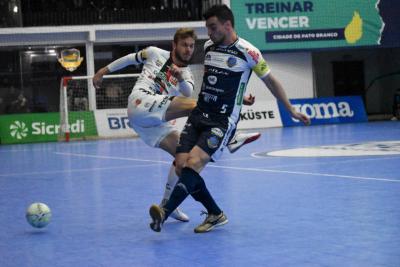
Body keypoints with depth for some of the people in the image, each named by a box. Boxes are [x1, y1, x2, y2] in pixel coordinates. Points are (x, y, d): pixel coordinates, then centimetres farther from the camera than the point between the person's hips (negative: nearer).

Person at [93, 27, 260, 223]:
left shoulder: (187, 75, 16)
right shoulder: (155, 54, 8)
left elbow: (188, 92, -7)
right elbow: (130, 58, 22)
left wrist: (180, 79, -29)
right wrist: (104, 71, 24)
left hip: (157, 121, 6)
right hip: (140, 102, -6)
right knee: (194, 106, -24)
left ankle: (167, 203, 9)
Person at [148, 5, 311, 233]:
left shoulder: (247, 52, -9)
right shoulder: (208, 47, 8)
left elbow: (270, 80, 2)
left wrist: (291, 110, 8)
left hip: (222, 121, -6)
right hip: (198, 116, 6)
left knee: (193, 164, -25)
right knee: (181, 166, -7)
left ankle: (165, 213, -32)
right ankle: (216, 215, 9)